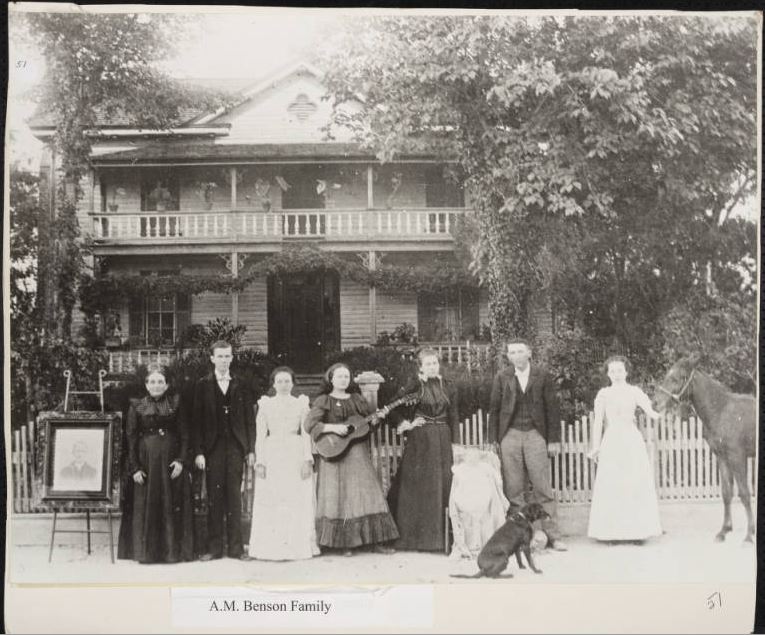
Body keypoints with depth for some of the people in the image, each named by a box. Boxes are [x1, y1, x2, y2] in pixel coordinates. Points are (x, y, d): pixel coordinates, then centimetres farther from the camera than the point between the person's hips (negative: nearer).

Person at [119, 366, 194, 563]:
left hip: (170, 460, 1)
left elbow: (184, 435, 4)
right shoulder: (137, 406, 4)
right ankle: (146, 552, 8)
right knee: (146, 506, 0)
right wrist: (134, 467, -6)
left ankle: (174, 550, 9)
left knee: (172, 506, 2)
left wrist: (182, 460, -8)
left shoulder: (175, 404, 7)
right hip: (146, 461, -1)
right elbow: (131, 438, 1)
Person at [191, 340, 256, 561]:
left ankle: (236, 546, 9)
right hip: (213, 449, -1)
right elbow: (196, 421, 1)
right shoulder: (202, 386, 5)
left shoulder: (241, 386, 10)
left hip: (236, 447, 1)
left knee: (235, 497, 3)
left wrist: (251, 449, 2)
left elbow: (250, 419, 9)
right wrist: (199, 452, -7)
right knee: (214, 497, 1)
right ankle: (214, 547, 7)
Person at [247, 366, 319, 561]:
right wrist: (259, 461, -3)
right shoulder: (265, 405, 9)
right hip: (272, 455, 0)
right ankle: (272, 548, 2)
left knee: (299, 501, -3)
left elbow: (306, 433, 6)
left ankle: (299, 546, 3)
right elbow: (260, 435, 6)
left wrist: (307, 459, -5)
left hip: (296, 456, 0)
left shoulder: (301, 404, 10)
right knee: (271, 502, -3)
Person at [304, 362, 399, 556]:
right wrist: (333, 427, -19)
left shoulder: (357, 399, 15)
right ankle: (344, 543, 3)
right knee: (339, 497, -4)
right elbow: (310, 424, -9)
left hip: (358, 454, 4)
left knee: (367, 493, 0)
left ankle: (377, 541, 3)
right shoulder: (323, 401, 2)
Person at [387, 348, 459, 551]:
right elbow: (393, 410, 3)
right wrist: (406, 424, -7)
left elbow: (454, 417, 8)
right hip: (419, 442, -3)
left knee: (442, 486, 1)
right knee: (418, 489, -1)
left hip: (443, 440, 3)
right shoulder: (414, 387, -1)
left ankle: (438, 537, 9)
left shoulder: (448, 388, 8)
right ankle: (417, 538, 6)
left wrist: (455, 443, 2)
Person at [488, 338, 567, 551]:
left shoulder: (542, 375, 5)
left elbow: (552, 408, 5)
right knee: (513, 489, 1)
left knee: (543, 487, -1)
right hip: (510, 435, 1)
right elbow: (494, 409, 9)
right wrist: (493, 441, 4)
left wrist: (554, 439, 1)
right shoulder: (502, 377, 8)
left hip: (535, 434, -1)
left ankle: (552, 535, 4)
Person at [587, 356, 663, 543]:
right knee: (610, 485, -3)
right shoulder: (604, 394, 7)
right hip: (611, 441, 0)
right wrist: (596, 447, 2)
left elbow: (650, 411, -8)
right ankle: (611, 531, 1)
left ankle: (637, 530, 4)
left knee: (636, 484, -2)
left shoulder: (634, 392, 6)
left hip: (632, 441, 0)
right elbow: (598, 422, 6)